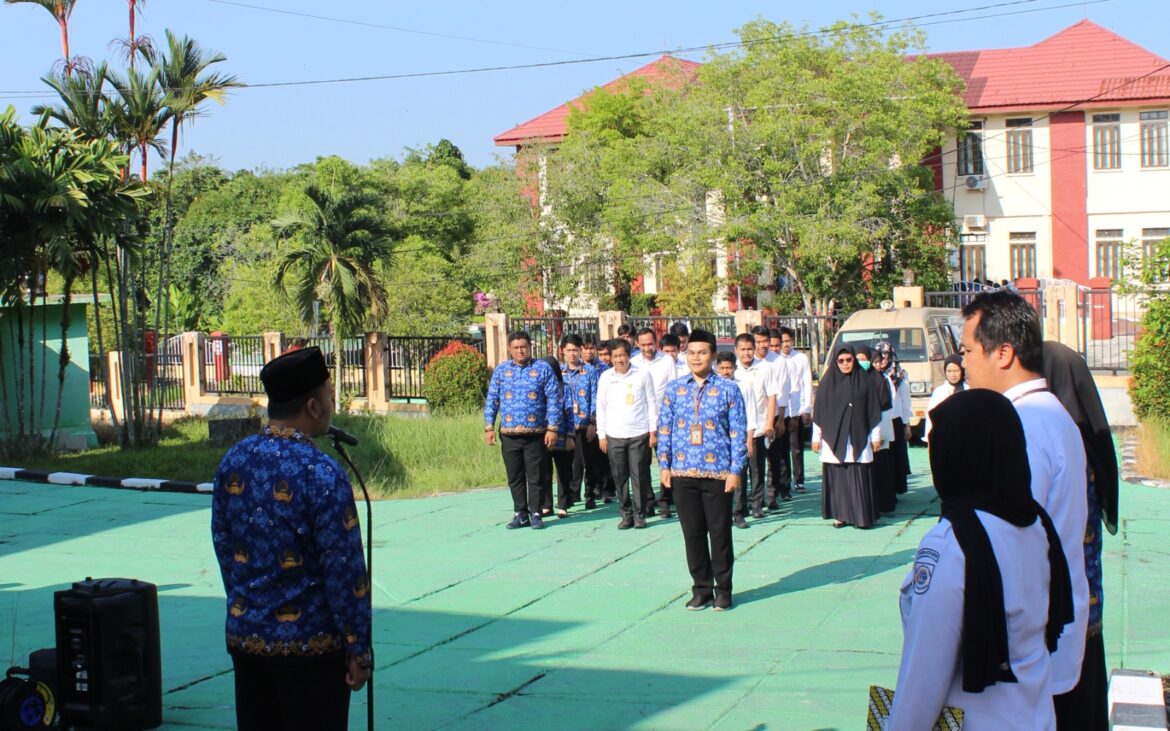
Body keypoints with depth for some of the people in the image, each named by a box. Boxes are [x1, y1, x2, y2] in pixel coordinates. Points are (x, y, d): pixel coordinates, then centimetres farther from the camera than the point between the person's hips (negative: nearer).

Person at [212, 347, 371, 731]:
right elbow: (344, 569, -17)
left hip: (245, 637, 6)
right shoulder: (321, 474, -19)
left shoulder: (233, 462, 1)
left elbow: (223, 546, 10)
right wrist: (359, 650, -9)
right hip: (310, 643, -6)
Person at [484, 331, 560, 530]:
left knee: (535, 476, 2)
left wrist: (552, 428, -7)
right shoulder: (501, 370, 8)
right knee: (515, 477, 7)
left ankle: (535, 514, 11)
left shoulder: (543, 368, 2)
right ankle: (520, 513, 16)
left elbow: (554, 399, -1)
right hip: (509, 433, 2)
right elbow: (491, 399, 9)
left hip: (535, 433, -2)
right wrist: (489, 427, 1)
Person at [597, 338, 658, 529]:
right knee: (620, 477, 4)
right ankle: (626, 514, 13)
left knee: (639, 476, -1)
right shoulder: (606, 377, 5)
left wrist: (653, 431, 1)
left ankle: (640, 514, 9)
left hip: (639, 434, -2)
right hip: (614, 435, 2)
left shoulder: (642, 375, 1)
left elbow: (652, 403, 5)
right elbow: (601, 407, 9)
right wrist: (601, 435, 6)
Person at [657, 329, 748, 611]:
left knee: (720, 533, 3)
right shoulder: (674, 389, 8)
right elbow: (664, 429, 10)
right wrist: (664, 465, 3)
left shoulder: (728, 389, 0)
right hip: (683, 474, 2)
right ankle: (701, 589, 19)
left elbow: (738, 432, -1)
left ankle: (723, 590, 16)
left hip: (718, 473, -2)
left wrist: (736, 470, -7)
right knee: (693, 534, 8)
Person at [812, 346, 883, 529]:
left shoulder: (864, 383, 4)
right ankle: (840, 515, 8)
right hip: (833, 440, 1)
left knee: (859, 478, -3)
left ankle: (862, 516, 1)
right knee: (836, 477, 1)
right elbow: (818, 412, 6)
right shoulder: (827, 383, 4)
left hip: (858, 440, 0)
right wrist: (816, 438, 4)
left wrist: (876, 436, 6)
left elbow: (873, 411, 7)